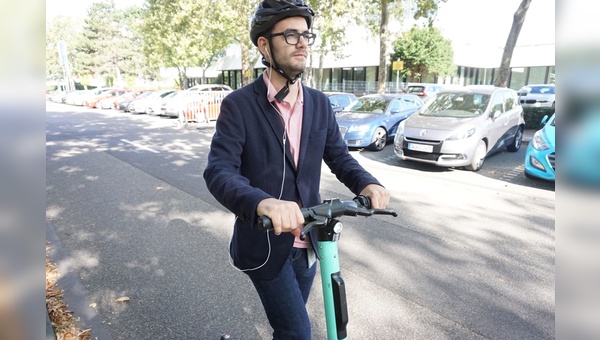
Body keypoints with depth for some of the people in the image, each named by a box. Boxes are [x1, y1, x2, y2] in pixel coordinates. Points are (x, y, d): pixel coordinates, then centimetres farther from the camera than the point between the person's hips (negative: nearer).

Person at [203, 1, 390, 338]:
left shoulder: (320, 103, 2)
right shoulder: (239, 105, -13)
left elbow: (340, 156, 3)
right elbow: (219, 172, -23)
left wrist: (367, 183, -19)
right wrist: (262, 202, -43)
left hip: (306, 242, 5)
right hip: (264, 243, -5)